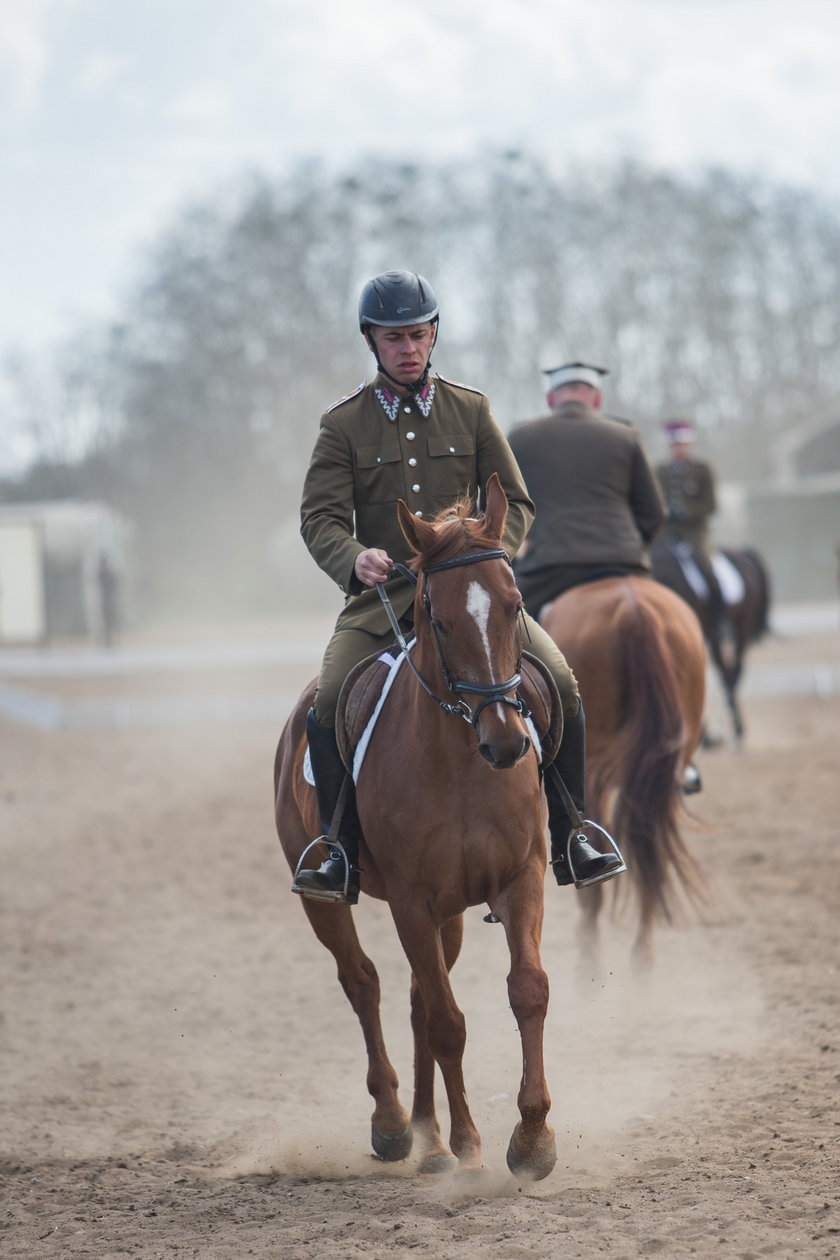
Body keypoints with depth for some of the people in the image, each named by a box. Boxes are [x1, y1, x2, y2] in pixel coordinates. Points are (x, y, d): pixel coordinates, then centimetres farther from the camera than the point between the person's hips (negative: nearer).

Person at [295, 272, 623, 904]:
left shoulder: (472, 410, 7)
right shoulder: (343, 423, 3)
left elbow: (515, 503, 8)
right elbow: (320, 516, -3)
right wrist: (354, 559, -26)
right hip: (382, 593, -1)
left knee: (561, 683, -17)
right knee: (328, 704, -24)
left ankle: (571, 840, -4)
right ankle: (341, 856, -11)